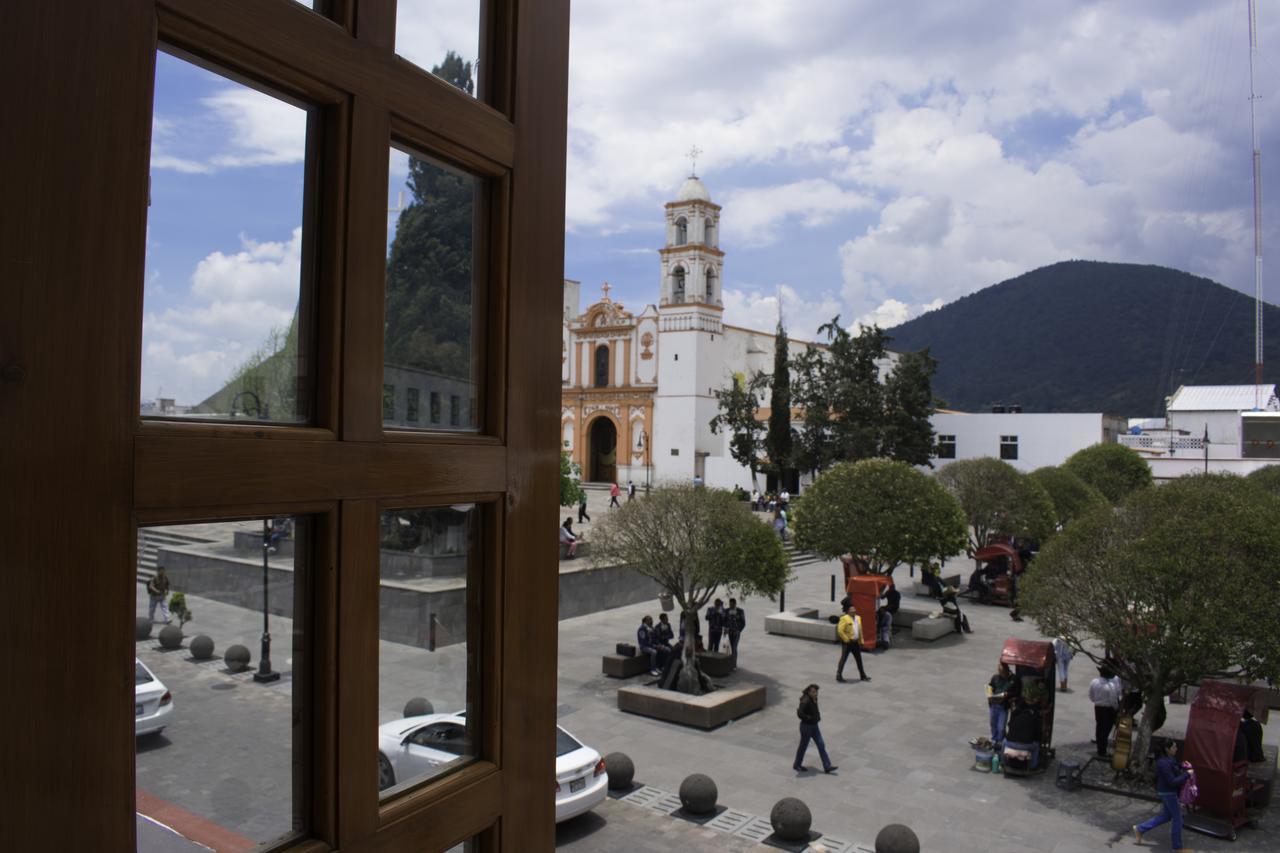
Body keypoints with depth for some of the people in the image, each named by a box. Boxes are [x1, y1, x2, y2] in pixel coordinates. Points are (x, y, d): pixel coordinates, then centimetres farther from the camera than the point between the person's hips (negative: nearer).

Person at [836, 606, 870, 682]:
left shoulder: (858, 618, 11)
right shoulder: (844, 619, -13)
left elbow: (860, 631, 17)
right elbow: (840, 631, -18)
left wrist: (861, 641, 13)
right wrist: (847, 640, -17)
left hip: (855, 643, 7)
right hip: (847, 643, -7)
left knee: (859, 659, 14)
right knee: (843, 659, -1)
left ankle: (863, 676, 24)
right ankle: (839, 675, 6)